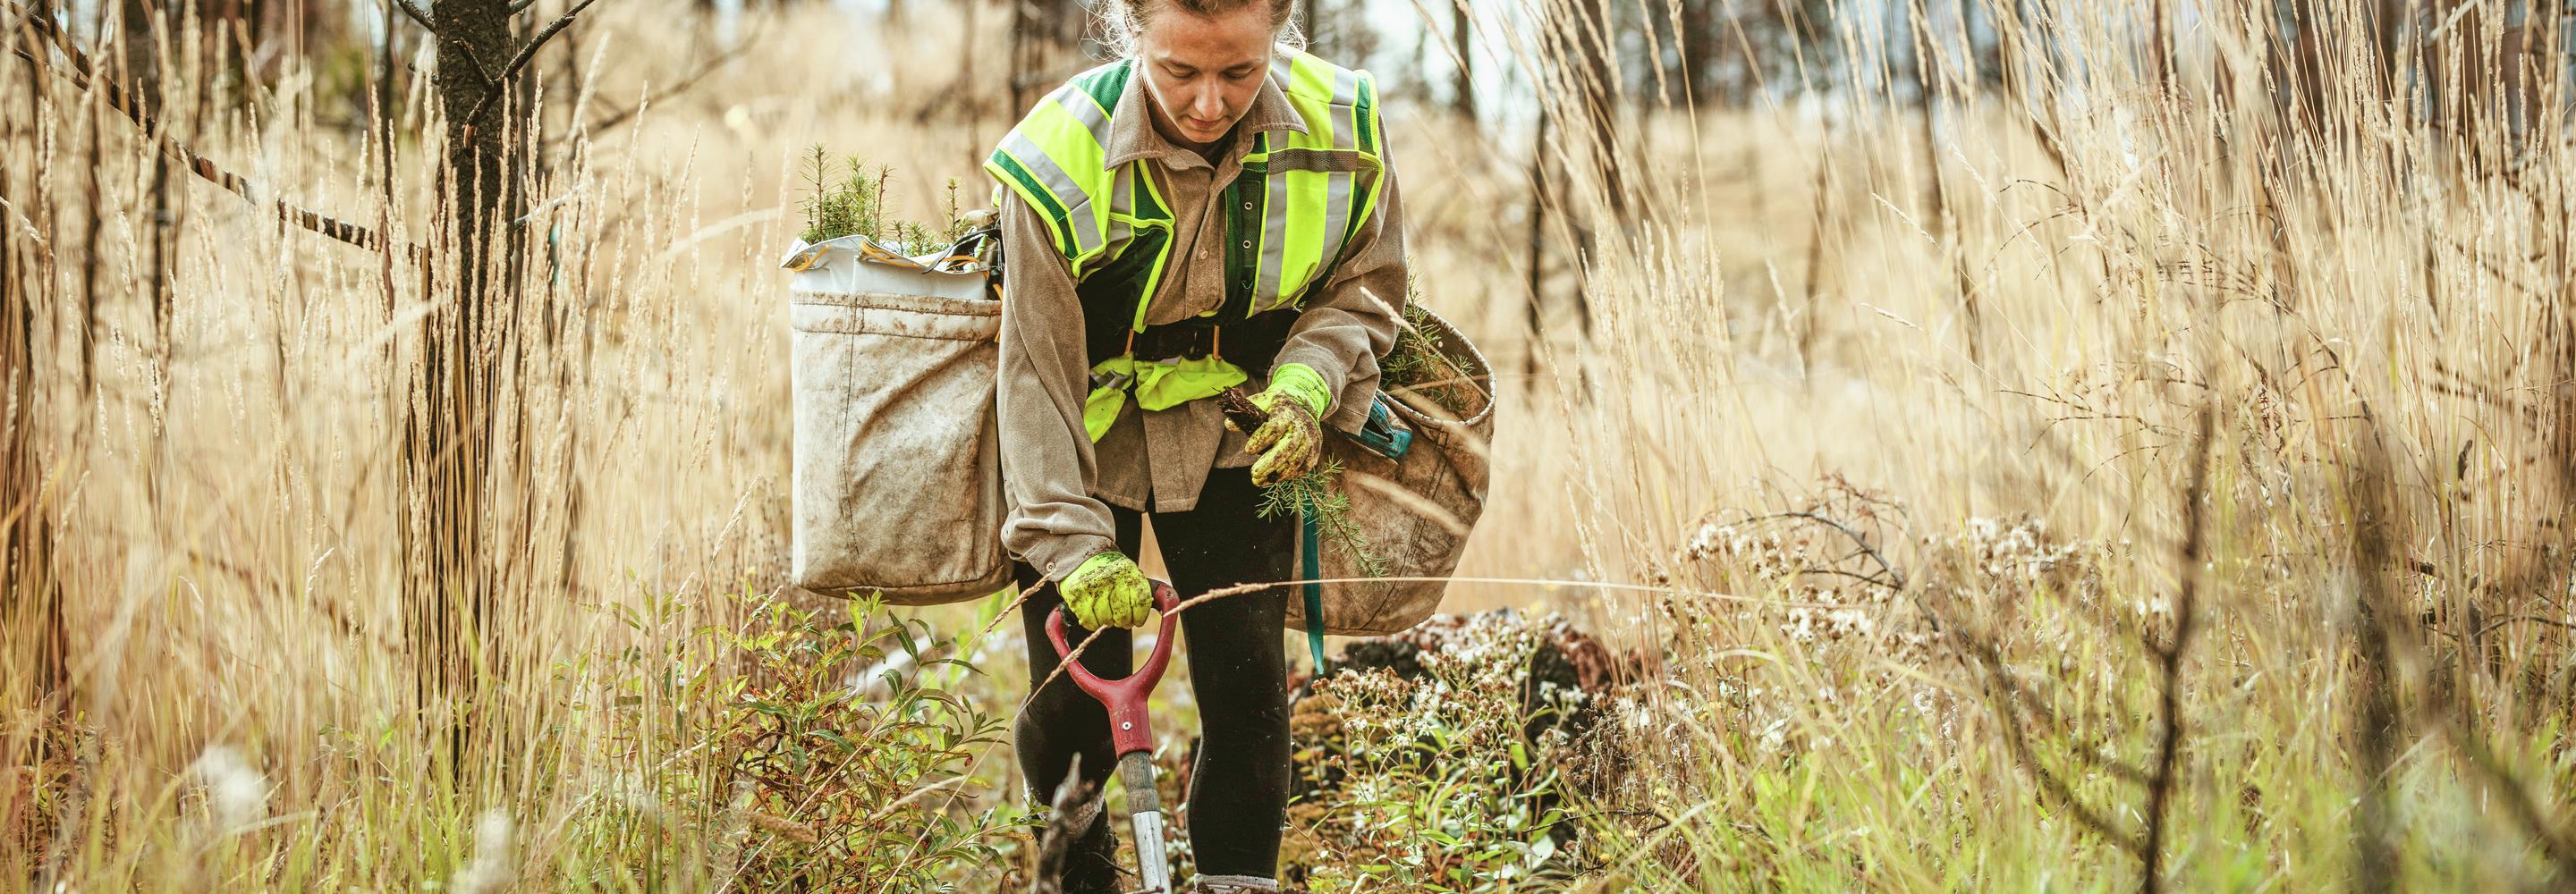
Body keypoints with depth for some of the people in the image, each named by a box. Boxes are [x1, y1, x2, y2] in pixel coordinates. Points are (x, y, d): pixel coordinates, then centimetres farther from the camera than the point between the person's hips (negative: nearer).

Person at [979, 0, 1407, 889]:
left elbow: (1363, 284, 0)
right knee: (1074, 699, -1)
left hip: (1236, 436, 2)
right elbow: (1037, 373, -21)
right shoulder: (1059, 158, -27)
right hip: (1090, 439, -2)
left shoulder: (1339, 128, -19)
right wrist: (1074, 543, -26)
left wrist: (1309, 383, -20)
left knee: (1248, 683, -7)